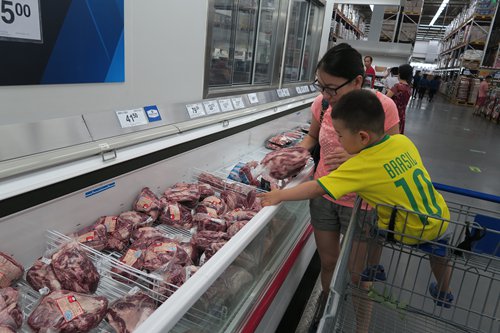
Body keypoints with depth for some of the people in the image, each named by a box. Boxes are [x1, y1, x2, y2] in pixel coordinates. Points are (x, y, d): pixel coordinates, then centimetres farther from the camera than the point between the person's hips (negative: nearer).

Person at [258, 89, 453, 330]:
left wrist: (279, 196, -17)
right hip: (441, 218, 6)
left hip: (409, 233, -6)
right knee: (439, 253, 33)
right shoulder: (403, 141, -11)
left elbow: (317, 189, -27)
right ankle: (443, 294, 61)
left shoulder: (359, 166, -28)